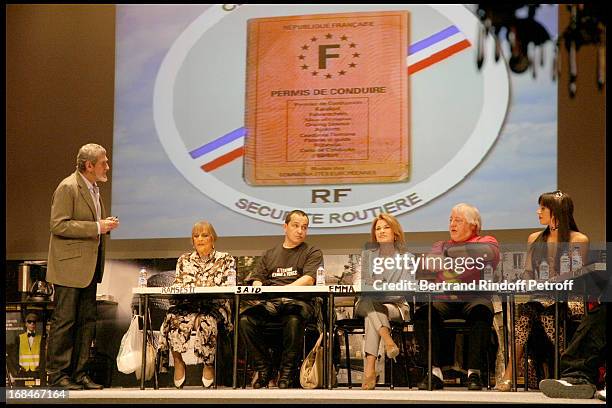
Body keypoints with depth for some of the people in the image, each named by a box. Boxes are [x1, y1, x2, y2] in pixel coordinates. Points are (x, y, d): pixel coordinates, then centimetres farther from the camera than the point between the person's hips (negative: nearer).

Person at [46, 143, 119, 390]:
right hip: (70, 267, -9)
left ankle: (78, 373, 14)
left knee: (87, 321, 9)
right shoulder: (68, 188, -13)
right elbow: (59, 225, -19)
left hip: (88, 267, 9)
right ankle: (57, 374, 0)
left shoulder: (93, 189, 16)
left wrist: (105, 225, 8)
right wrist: (96, 227, -21)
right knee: (64, 320, -5)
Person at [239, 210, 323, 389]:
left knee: (294, 320, -39)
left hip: (297, 302, -3)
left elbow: (309, 279, -3)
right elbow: (257, 280, 16)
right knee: (246, 320, -28)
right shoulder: (269, 254, 26)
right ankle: (263, 369, -14)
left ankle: (287, 372, -23)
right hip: (268, 304, 3)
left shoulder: (312, 253, 14)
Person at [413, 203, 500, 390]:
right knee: (422, 312, -29)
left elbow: (489, 253, -11)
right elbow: (428, 263, 4)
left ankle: (474, 372, -34)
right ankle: (434, 372, -32)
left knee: (481, 311, -37)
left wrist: (450, 253, -8)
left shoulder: (486, 241, 16)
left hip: (474, 299, -3)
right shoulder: (441, 246, 26)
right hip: (444, 300, 3)